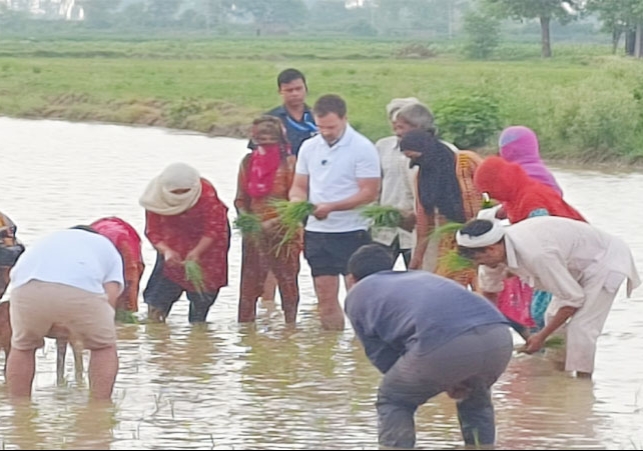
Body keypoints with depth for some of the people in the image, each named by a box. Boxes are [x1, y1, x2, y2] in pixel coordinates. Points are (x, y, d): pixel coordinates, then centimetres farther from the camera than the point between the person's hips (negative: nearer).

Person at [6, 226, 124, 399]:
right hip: (81, 289, -3)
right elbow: (110, 296, 18)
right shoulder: (106, 246, 36)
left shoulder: (46, 241, 44)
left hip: (26, 287, 3)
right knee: (104, 347, 22)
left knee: (22, 347, 29)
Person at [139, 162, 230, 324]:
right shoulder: (156, 197, -27)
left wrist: (196, 252, -44)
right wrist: (166, 251, -41)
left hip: (207, 241, -1)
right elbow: (153, 231, -20)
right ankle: (153, 321, -7)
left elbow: (214, 229, -29)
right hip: (175, 240, 1)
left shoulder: (207, 194, -33)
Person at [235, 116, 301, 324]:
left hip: (283, 232, -5)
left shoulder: (288, 162, -7)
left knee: (287, 284, 1)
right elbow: (240, 199, 13)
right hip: (254, 234, 5)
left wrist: (273, 223, -19)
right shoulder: (249, 162, 8)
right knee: (248, 286, 4)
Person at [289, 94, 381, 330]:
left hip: (351, 231, -5)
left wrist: (331, 207, -23)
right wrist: (297, 201, -9)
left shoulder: (363, 149, -8)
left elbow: (369, 193, -13)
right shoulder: (309, 147, 9)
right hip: (316, 231, 5)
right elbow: (299, 186, 15)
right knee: (325, 297, 7)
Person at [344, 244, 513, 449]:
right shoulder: (422, 276, 40)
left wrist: (445, 384, 19)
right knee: (475, 398, 35)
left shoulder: (357, 295, 25)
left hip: (444, 346, -5)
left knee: (393, 401, 20)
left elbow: (383, 357, 17)